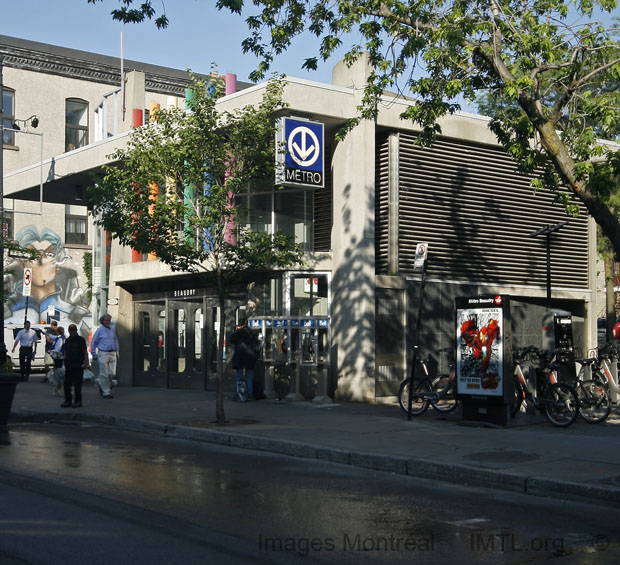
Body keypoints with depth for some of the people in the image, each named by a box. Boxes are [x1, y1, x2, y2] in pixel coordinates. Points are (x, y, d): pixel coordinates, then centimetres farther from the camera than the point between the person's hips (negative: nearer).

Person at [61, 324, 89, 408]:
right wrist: (65, 362, 14)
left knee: (77, 384, -5)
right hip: (68, 365, 6)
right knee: (66, 384, 6)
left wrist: (86, 362, -13)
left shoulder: (81, 340, -1)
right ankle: (68, 401, 15)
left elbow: (85, 351, -4)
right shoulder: (67, 340, 16)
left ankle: (78, 401, 1)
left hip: (78, 365, -6)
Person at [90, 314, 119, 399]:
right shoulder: (100, 330, -4)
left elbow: (115, 341, 23)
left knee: (112, 373, 1)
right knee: (104, 374, -2)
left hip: (112, 354, 5)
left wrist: (117, 352, 17)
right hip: (103, 353, -5)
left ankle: (99, 382, 26)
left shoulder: (112, 329, 11)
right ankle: (106, 392, 6)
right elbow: (93, 342, 1)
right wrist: (94, 354, -1)